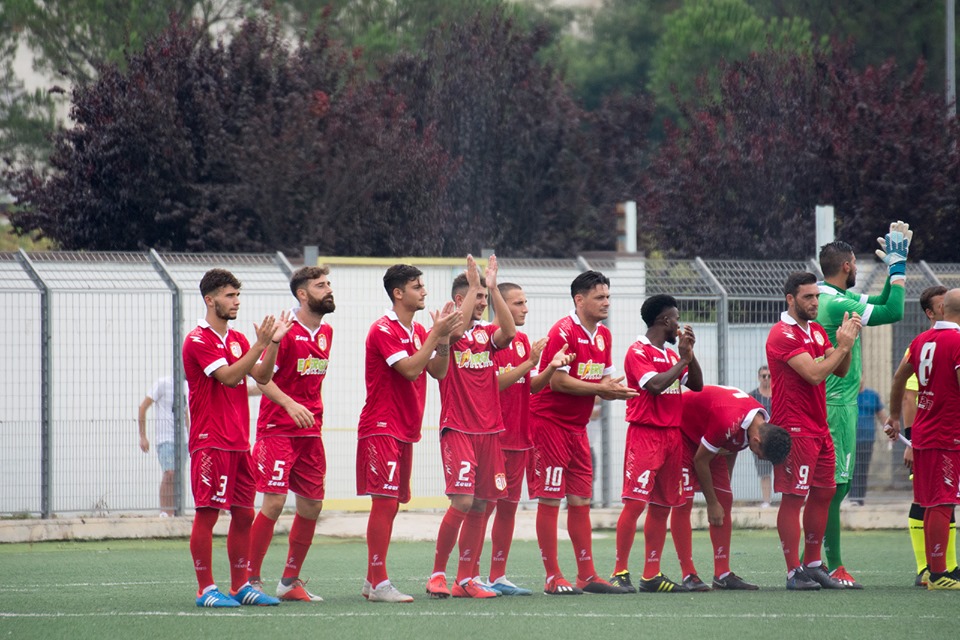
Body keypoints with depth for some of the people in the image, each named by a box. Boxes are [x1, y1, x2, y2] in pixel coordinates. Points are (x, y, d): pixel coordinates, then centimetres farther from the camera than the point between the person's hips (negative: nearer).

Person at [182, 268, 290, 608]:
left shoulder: (237, 339, 16)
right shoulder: (198, 340, -9)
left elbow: (262, 376, 10)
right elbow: (228, 376, -19)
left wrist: (273, 342, -3)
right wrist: (260, 344, -21)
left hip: (238, 442, 8)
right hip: (210, 441, -8)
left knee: (244, 515, 8)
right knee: (207, 514, -6)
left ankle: (240, 586, 15)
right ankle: (206, 589, -4)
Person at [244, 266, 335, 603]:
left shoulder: (326, 332, 12)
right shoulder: (284, 331, -11)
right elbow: (262, 378, -14)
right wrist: (290, 405, -27)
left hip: (310, 432, 8)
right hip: (278, 431, -8)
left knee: (312, 505, 7)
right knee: (275, 502, -13)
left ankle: (290, 581, 17)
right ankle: (250, 580, -5)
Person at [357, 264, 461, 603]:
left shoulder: (418, 331, 16)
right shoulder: (384, 330, -12)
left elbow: (438, 372, 11)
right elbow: (410, 369, -21)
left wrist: (444, 337, -3)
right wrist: (436, 334, -18)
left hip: (405, 429, 9)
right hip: (382, 429, -9)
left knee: (391, 505, 9)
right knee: (385, 502, -13)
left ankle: (372, 581, 14)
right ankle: (379, 584, -14)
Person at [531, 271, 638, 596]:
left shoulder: (603, 335, 12)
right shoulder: (563, 332, -14)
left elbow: (604, 380, 17)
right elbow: (558, 382, -20)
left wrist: (613, 390, -6)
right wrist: (602, 389, -18)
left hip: (577, 426, 8)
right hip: (550, 421, -8)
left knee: (581, 501, 9)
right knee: (550, 499, -6)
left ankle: (587, 575, 12)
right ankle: (553, 578, -4)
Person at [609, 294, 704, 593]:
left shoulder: (671, 354, 18)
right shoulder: (639, 352, -6)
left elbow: (697, 385, 16)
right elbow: (655, 385, -20)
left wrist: (689, 354, 4)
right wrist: (683, 359, -12)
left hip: (672, 433, 8)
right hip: (645, 432, -8)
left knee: (662, 506, 7)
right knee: (635, 502, -14)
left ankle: (652, 574, 10)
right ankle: (620, 572, -13)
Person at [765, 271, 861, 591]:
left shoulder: (817, 331, 15)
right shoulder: (783, 335, -13)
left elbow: (840, 371, 12)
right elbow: (814, 374, -21)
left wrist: (846, 343, -4)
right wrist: (842, 346, -14)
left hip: (820, 429, 9)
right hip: (795, 429, -9)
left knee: (823, 494, 11)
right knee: (793, 498, -7)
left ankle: (813, 565, 20)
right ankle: (794, 573, -6)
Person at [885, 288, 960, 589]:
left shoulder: (922, 339, 10)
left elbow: (899, 377, 22)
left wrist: (894, 416, 35)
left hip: (922, 433, 8)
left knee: (930, 504, 12)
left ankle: (936, 570, 18)